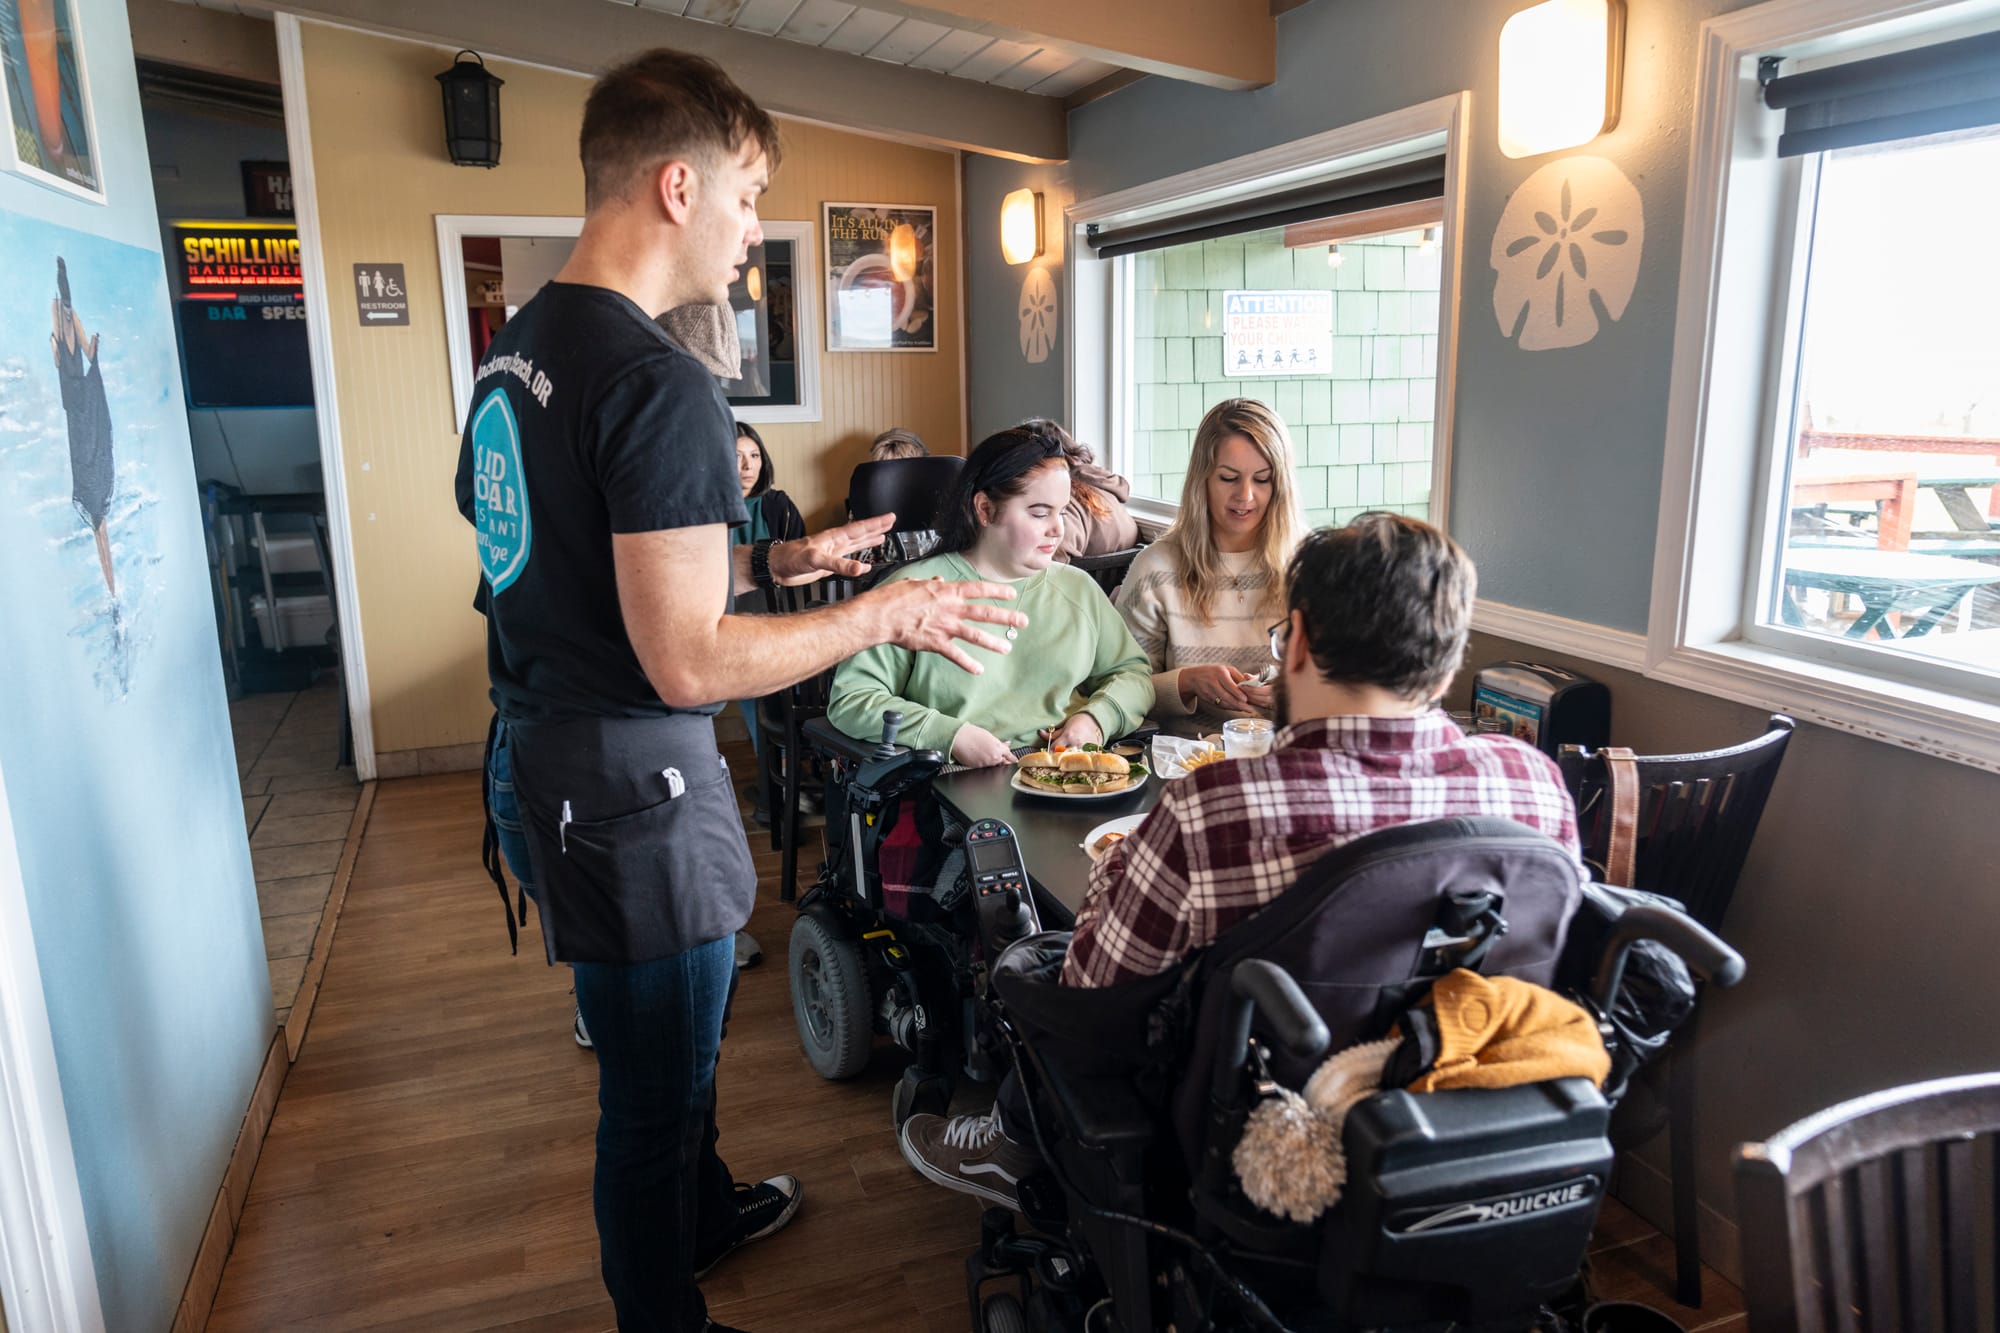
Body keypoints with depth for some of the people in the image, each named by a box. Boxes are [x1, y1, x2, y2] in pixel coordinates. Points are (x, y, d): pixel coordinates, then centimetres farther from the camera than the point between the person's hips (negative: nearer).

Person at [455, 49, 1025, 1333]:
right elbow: (689, 663, -25)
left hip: (540, 755, 10)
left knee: (683, 1026, 29)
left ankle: (703, 1210, 52)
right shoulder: (663, 383, -23)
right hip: (630, 788, -10)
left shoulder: (518, 346, 9)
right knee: (654, 1090, 10)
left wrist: (778, 561, 16)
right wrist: (888, 612, -14)